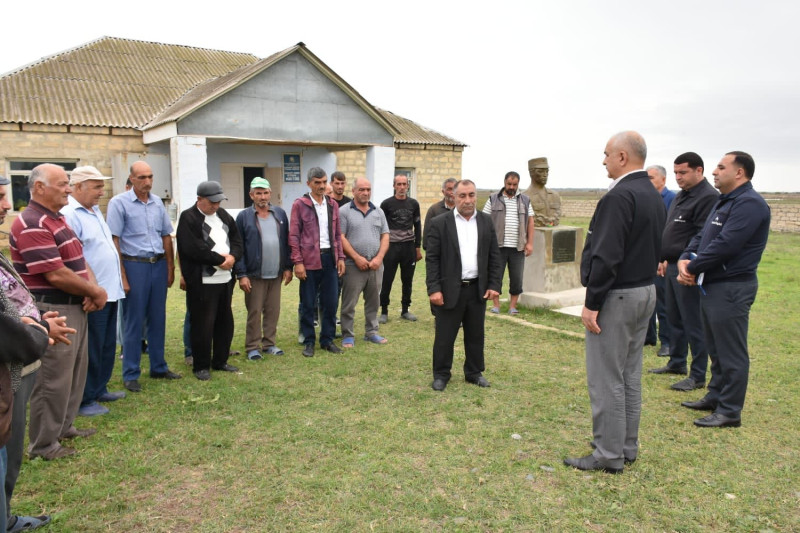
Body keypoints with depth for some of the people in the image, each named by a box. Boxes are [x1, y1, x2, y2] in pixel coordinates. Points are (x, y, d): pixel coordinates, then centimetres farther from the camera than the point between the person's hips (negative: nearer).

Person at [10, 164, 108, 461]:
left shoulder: (58, 219, 13)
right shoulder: (32, 225, -19)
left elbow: (79, 260, 13)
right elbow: (56, 275, -24)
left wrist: (93, 291, -5)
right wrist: (96, 292, -11)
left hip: (75, 308, 10)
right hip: (53, 312, -10)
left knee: (75, 373, 20)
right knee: (53, 379, 0)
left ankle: (64, 427, 35)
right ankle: (43, 444, 14)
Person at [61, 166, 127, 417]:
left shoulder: (95, 211, 14)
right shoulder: (69, 215, -16)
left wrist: (117, 281, 19)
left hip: (110, 292, 10)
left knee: (107, 346, 18)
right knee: (91, 349, 1)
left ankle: (100, 389, 32)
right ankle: (84, 400, 14)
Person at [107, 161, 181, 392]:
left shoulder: (157, 202, 9)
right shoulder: (119, 203, -7)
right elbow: (114, 241, -10)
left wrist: (170, 267, 9)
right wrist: (122, 276, -14)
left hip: (159, 265, 5)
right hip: (134, 266, -5)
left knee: (158, 319, 12)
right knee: (134, 322, 2)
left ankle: (158, 367, 25)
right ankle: (130, 374, 14)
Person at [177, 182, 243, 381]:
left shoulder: (223, 215, 15)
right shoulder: (188, 218, -9)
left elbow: (236, 239, 13)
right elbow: (194, 249, -18)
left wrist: (233, 256, -8)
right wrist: (220, 259, -12)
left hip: (225, 279, 7)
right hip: (202, 282, -7)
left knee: (225, 322, 13)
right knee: (202, 324, -2)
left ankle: (220, 361, 26)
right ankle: (201, 366, 11)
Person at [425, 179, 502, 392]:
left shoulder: (486, 221, 6)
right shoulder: (440, 223, -5)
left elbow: (495, 256, 7)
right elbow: (432, 258, -6)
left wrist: (494, 285, -1)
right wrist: (433, 289, -13)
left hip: (478, 289, 3)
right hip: (449, 289, -3)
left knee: (475, 335, 14)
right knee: (444, 336, 6)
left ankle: (474, 372, 29)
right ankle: (441, 374, 22)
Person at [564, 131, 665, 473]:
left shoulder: (619, 196, -19)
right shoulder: (654, 197, 12)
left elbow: (606, 257, -24)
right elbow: (656, 249, 16)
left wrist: (592, 303, -20)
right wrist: (643, 278, 18)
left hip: (616, 296, -10)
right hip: (645, 291, 10)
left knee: (606, 380, -1)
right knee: (630, 376, 17)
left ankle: (609, 456, 9)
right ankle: (628, 447, 28)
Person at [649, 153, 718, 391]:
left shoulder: (707, 197, -16)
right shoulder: (681, 196, 16)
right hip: (672, 267, 10)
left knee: (693, 323, -2)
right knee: (674, 317, 18)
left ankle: (697, 376, 8)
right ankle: (676, 363, 33)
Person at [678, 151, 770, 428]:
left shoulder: (749, 203, -17)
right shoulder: (723, 202, 17)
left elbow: (725, 244, -25)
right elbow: (702, 236, 15)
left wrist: (693, 268, -14)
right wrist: (685, 259, -4)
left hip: (731, 288, -10)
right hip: (712, 285, 10)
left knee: (731, 352, -1)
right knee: (716, 348, 19)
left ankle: (730, 411, 8)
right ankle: (715, 396, 32)